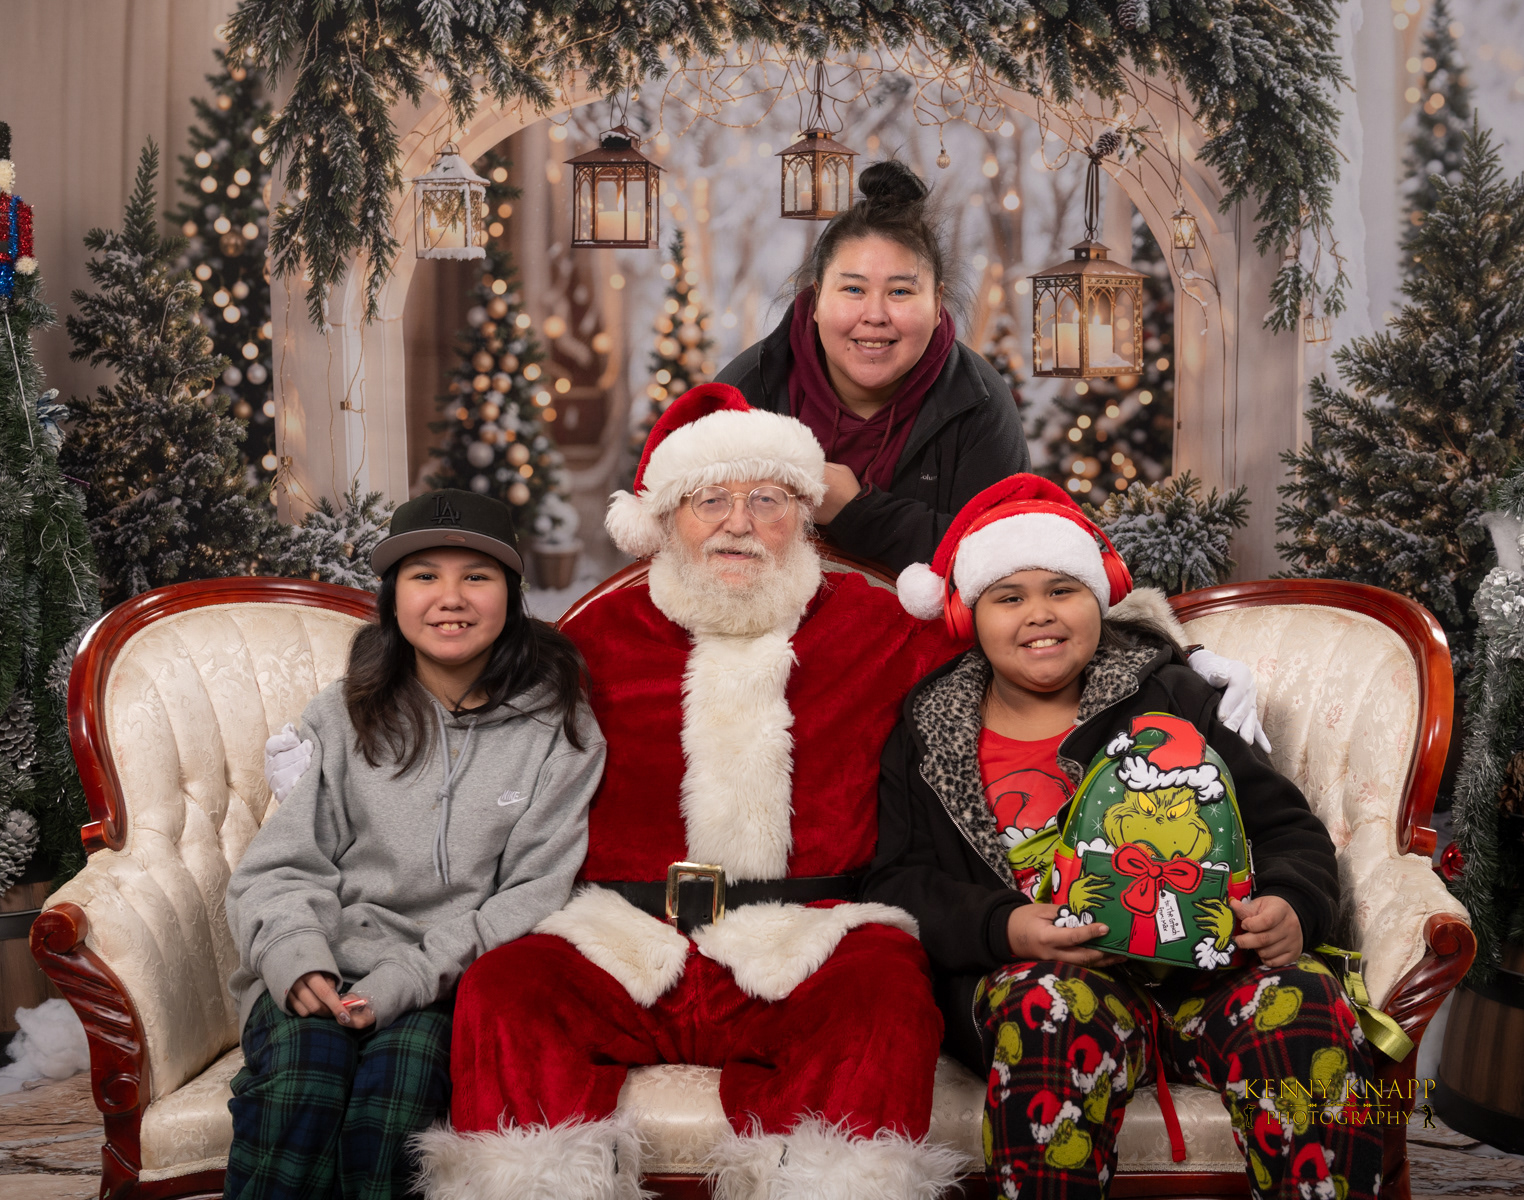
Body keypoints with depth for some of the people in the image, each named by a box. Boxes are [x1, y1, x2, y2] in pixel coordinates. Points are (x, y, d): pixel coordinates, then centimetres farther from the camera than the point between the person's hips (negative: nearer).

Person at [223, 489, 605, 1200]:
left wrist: (408, 979, -15)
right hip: (323, 976, 1)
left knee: (400, 1072, -33)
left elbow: (533, 895, -2)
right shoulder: (342, 718, 12)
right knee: (299, 1078, -31)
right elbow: (282, 868, 9)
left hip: (453, 985, -1)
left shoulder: (559, 730, 6)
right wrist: (296, 958, -15)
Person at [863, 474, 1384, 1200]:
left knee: (1302, 1003, -31)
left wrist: (1291, 908, -10)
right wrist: (1004, 927, -14)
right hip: (1025, 973, -1)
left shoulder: (1165, 697, 18)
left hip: (1197, 959, 1)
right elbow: (897, 883, 7)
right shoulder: (929, 736, 17)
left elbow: (1286, 826, 14)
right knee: (1064, 1010, -37)